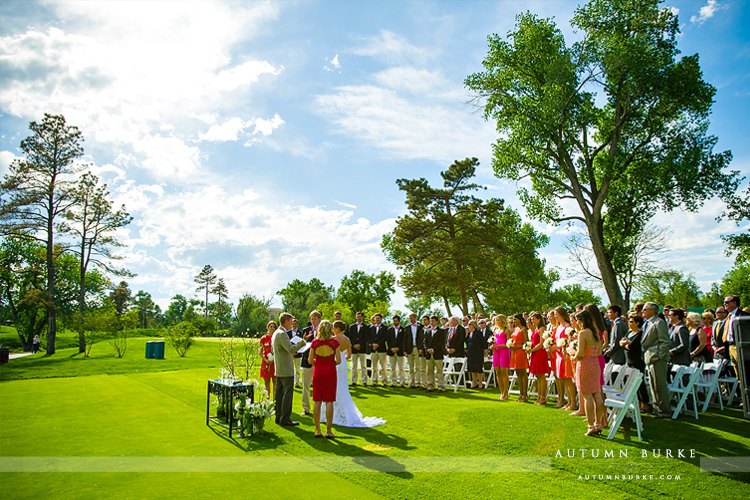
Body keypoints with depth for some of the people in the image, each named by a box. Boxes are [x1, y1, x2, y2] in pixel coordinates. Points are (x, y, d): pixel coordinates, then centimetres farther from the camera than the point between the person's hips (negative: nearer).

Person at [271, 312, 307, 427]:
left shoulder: (276, 333, 15)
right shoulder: (282, 334, -17)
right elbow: (291, 349, -26)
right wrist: (302, 342, -28)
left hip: (279, 369, 10)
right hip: (286, 370, -10)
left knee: (279, 393, 11)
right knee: (288, 393, -6)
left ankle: (278, 417, 17)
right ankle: (285, 419, -3)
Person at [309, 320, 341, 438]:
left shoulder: (315, 342, -2)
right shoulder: (334, 342, -6)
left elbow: (310, 360, 0)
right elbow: (338, 361, -7)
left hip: (318, 372, 2)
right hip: (330, 372, -2)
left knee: (317, 401, 7)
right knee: (329, 401, 2)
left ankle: (317, 430, 11)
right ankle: (328, 431, 4)